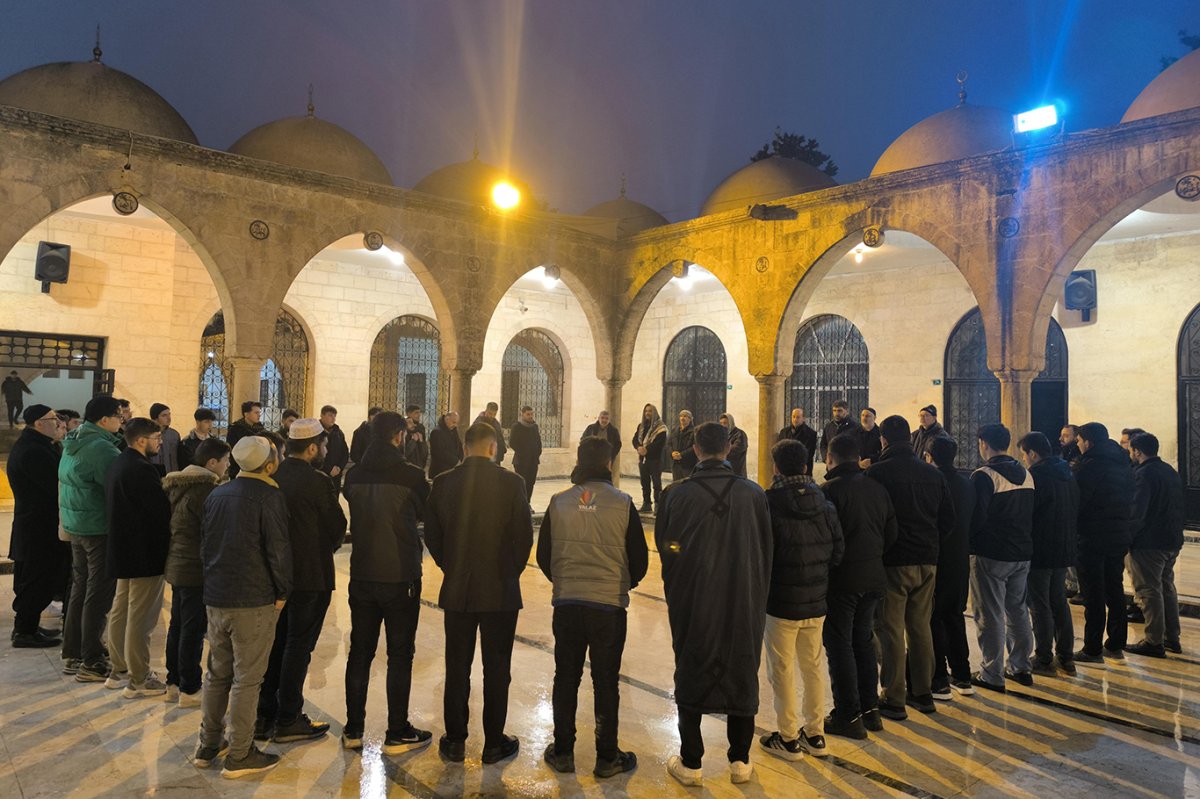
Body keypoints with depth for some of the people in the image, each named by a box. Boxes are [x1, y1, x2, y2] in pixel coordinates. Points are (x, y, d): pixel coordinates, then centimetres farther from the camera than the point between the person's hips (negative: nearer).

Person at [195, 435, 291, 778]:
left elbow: (204, 543, 17)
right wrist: (282, 592, -4)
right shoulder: (270, 497, -14)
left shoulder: (216, 495, 9)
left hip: (215, 596, 7)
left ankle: (208, 744, 29)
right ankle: (239, 756, 8)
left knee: (217, 673, 19)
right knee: (246, 678, 1)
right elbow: (278, 549, -16)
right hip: (254, 601, -7)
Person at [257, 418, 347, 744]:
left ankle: (265, 717, 24)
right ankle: (288, 721, 13)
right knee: (298, 647, 4)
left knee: (275, 644, 16)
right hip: (310, 574, -7)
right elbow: (338, 527, -10)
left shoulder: (272, 476, 2)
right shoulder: (317, 481, -17)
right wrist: (326, 549, 10)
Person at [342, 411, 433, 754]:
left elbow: (353, 518, 11)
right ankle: (397, 734, 14)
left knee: (360, 652, 14)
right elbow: (425, 512, 1)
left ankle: (353, 730, 23)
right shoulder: (411, 475, -15)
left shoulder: (354, 475, -1)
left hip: (362, 575, 4)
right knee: (400, 655, 6)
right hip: (401, 577, -4)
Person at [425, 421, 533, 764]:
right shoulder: (511, 483, -11)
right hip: (501, 590, -2)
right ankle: (494, 742, 19)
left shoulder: (443, 482, -4)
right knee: (497, 669, 10)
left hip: (456, 590, 2)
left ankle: (455, 741, 23)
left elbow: (432, 534, 2)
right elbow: (524, 536, -8)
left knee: (457, 667, 13)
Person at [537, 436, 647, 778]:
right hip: (609, 606, -2)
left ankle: (562, 752, 26)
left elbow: (543, 556, 4)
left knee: (565, 679, 15)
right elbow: (639, 561, -2)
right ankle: (607, 757, 21)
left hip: (566, 604, 2)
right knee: (606, 683, 10)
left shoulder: (558, 502, -4)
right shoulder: (623, 504, -10)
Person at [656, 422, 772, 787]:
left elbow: (665, 548, -3)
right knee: (741, 677, 16)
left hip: (692, 605, -1)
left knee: (691, 676, 14)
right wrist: (757, 597, 14)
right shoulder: (754, 494, -9)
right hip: (745, 605, 2)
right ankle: (740, 761, 28)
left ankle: (690, 763, 23)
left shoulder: (676, 494, -14)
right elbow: (766, 552, 0)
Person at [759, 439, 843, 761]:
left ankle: (788, 738, 17)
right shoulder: (824, 504, 0)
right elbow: (838, 549, 4)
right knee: (813, 667, 17)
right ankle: (815, 734, 28)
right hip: (816, 602, 6)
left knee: (782, 671, 7)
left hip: (781, 602, -5)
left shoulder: (769, 503, -16)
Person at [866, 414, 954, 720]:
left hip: (893, 561, -5)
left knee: (892, 630, 2)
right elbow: (949, 518, 10)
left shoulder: (877, 472, -11)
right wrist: (931, 545, 16)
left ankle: (894, 700, 7)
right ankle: (923, 693, 24)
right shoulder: (933, 473, 7)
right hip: (927, 562, 6)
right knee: (921, 627, 15)